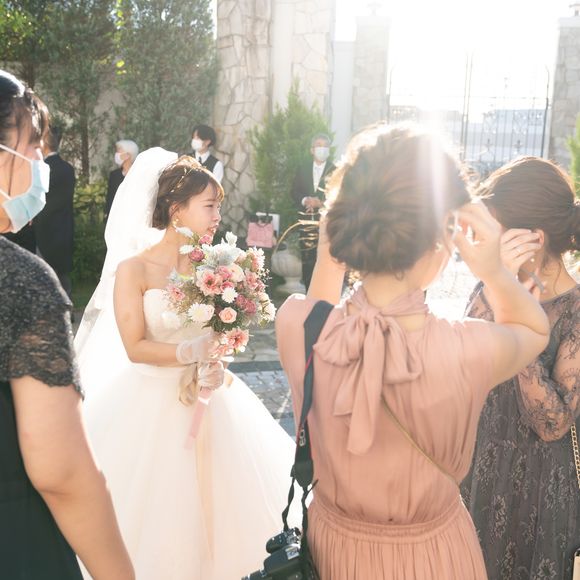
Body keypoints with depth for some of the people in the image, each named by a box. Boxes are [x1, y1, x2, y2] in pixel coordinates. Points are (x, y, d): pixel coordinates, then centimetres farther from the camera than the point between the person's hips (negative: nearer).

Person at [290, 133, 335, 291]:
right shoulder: (303, 169, 14)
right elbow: (294, 192, 11)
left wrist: (322, 203, -17)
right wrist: (305, 200, -9)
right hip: (307, 220, 3)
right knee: (307, 259, 4)